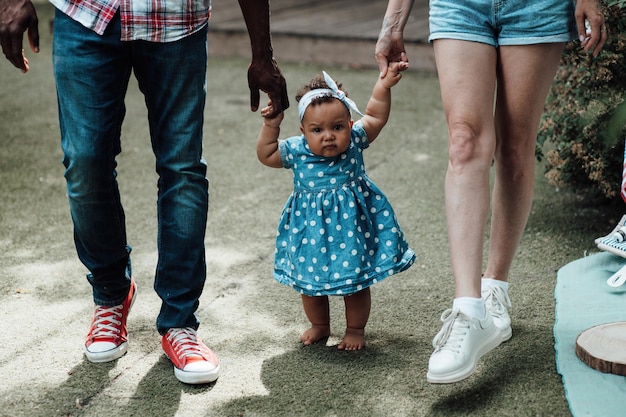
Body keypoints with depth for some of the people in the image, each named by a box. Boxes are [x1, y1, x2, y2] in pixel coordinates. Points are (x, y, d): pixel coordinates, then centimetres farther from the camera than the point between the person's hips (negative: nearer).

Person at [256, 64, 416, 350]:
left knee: (355, 281, 9)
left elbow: (375, 116, -1)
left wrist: (384, 85, -11)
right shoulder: (297, 151, -10)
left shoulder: (355, 141, -10)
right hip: (311, 229, 1)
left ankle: (355, 329, 29)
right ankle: (319, 326, 37)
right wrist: (271, 125, -12)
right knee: (309, 281, 14)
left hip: (351, 227, -1)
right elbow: (266, 154, -1)